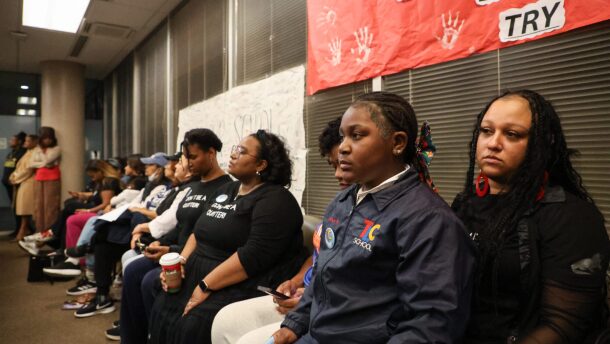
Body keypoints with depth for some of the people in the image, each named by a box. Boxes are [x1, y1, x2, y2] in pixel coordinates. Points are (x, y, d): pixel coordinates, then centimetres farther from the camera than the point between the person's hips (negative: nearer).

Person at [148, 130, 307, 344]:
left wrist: (206, 286, -22)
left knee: (192, 326, -23)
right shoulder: (225, 190, 14)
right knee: (161, 309, -8)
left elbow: (255, 255, -24)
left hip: (241, 285, -8)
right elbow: (199, 233, 18)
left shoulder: (275, 200, -14)